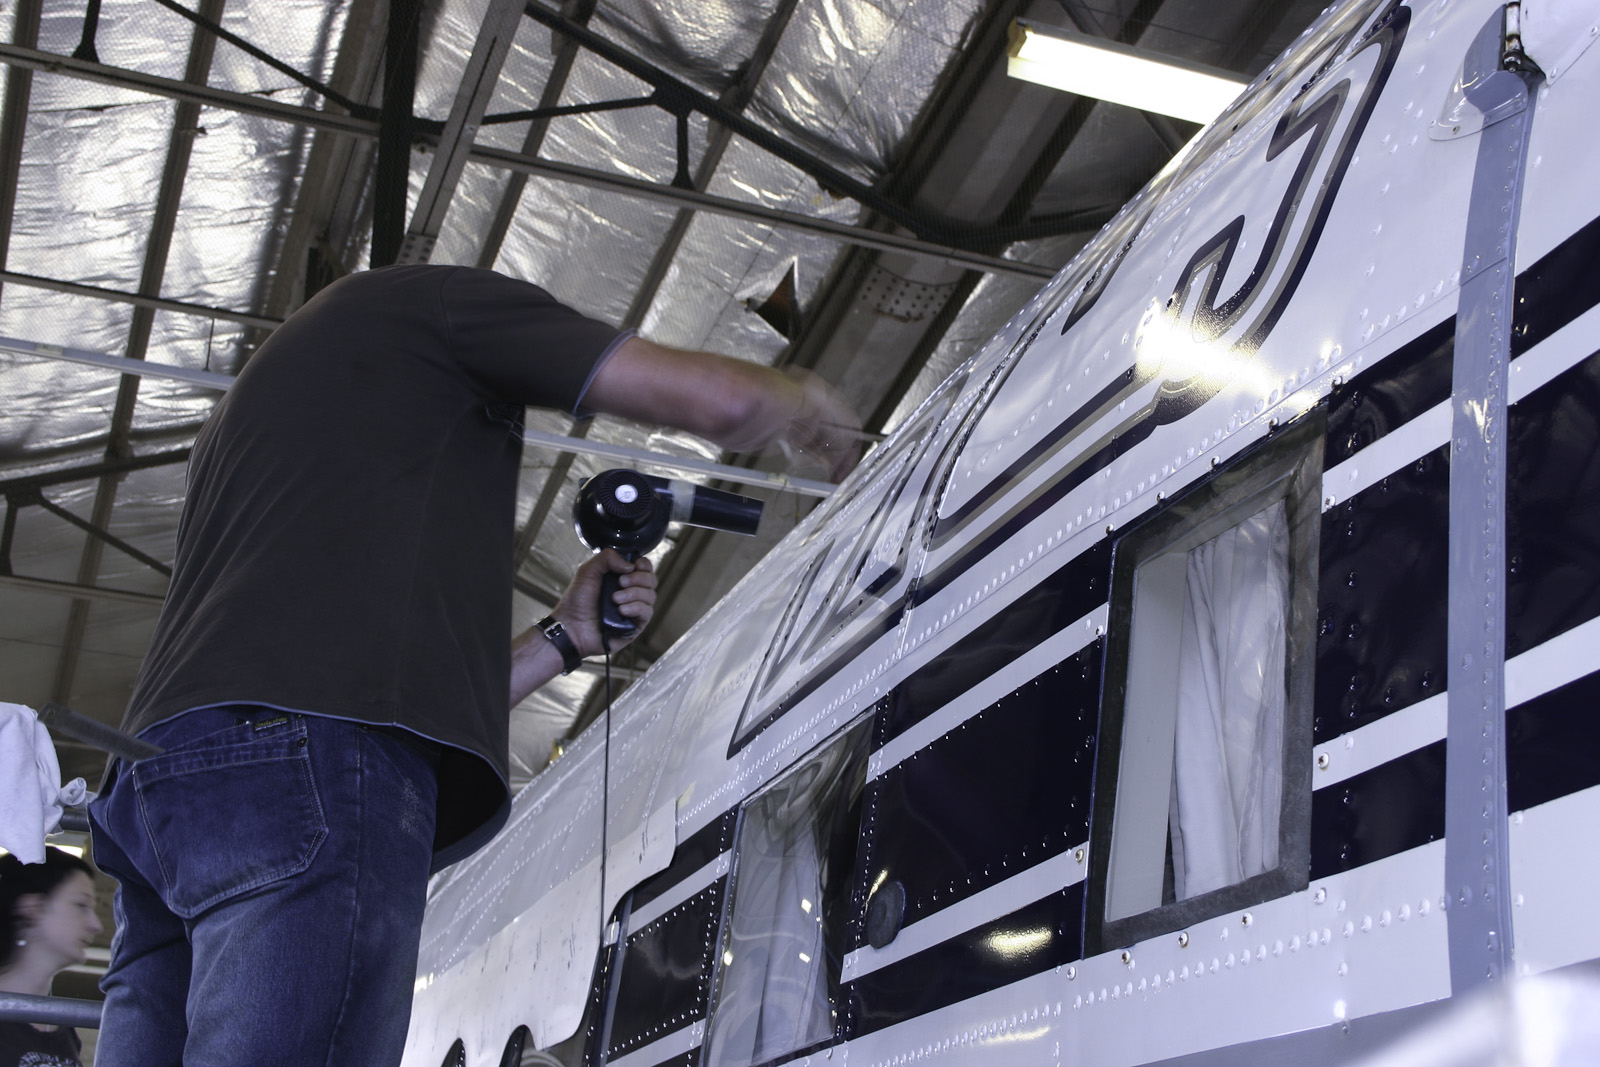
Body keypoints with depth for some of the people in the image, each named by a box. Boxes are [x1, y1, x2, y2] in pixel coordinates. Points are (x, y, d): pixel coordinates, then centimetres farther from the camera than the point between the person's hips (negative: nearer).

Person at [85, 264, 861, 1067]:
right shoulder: (430, 296, 17)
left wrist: (564, 639, 38)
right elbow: (720, 400, 9)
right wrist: (806, 403, 32)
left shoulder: (238, 419, 39)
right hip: (305, 762, -8)